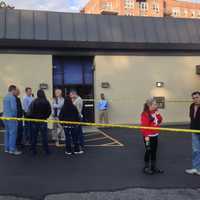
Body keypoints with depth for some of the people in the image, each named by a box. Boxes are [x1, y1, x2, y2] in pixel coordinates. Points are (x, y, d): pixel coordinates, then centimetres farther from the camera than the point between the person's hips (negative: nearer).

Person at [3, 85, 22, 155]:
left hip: (5, 117, 9)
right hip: (11, 117, -9)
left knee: (7, 133, 13)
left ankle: (7, 148, 19)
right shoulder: (12, 97, -14)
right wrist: (15, 115, -4)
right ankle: (12, 150, -6)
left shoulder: (5, 97, 14)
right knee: (13, 133, -6)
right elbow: (13, 108, -21)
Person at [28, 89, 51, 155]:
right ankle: (46, 150, 8)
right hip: (43, 121, 0)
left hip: (35, 121, 0)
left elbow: (30, 112, -12)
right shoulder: (46, 102, -6)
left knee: (34, 136, 10)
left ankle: (34, 150, 15)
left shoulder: (34, 102, -10)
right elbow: (49, 111, -2)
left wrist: (32, 117, 6)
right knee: (44, 136, 7)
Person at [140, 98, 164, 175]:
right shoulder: (145, 114, -18)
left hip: (155, 135, 8)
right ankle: (146, 168, 14)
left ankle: (153, 167, 26)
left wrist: (158, 114, -3)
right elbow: (144, 125, -21)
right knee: (148, 151, 2)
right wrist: (146, 136, -23)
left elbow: (160, 121, 12)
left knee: (154, 151, 14)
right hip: (148, 136, -8)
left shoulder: (155, 112, 8)